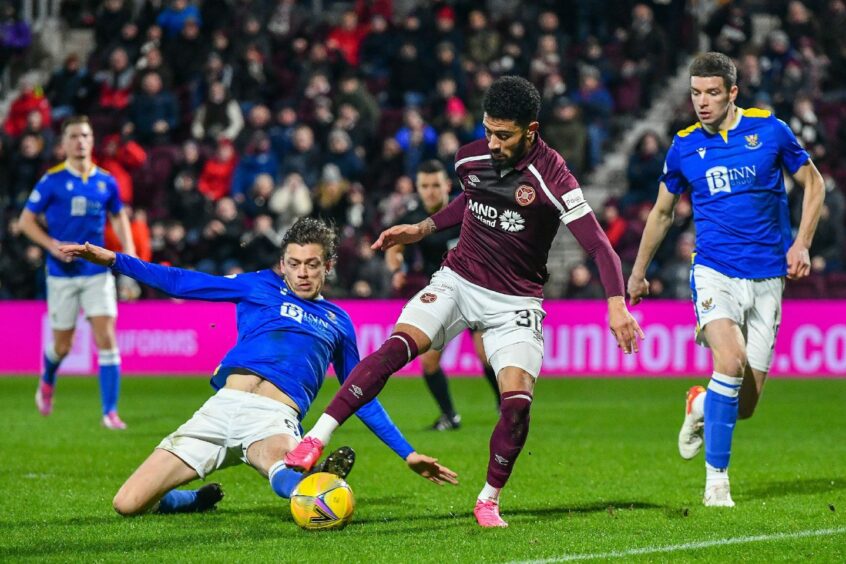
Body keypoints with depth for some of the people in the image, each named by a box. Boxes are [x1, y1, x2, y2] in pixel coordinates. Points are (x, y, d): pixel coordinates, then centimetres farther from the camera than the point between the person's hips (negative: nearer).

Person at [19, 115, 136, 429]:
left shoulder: (105, 181, 3)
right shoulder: (52, 181, -6)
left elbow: (118, 217, 19)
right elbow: (26, 221, -1)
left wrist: (129, 252, 4)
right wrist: (53, 245, -16)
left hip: (98, 272, 2)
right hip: (62, 274, -2)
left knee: (106, 339, -11)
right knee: (63, 345, 7)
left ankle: (110, 411, -8)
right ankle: (47, 383, 42)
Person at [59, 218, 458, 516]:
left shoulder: (337, 322, 24)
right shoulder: (261, 287, 20)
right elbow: (181, 283, 18)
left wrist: (408, 453, 25)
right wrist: (114, 261, 9)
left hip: (275, 418, -2)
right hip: (224, 405, 2)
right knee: (127, 504, -4)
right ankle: (199, 500, 18)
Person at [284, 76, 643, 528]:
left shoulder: (551, 177, -19)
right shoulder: (470, 158, -3)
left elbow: (599, 246, -22)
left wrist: (617, 304, -34)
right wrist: (422, 229, 16)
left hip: (516, 303, -3)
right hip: (458, 281, 3)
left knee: (517, 401, -19)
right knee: (397, 344, -23)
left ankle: (488, 501, 5)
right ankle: (314, 440, -27)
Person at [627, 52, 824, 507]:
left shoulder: (770, 130, -1)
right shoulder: (684, 146, 3)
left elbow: (812, 183, 11)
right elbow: (662, 213, 18)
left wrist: (801, 244, -1)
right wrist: (638, 273, 23)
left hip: (767, 277, 1)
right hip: (714, 272, -1)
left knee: (745, 405, -1)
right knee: (730, 361, -28)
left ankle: (701, 405, 37)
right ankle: (716, 480, -17)